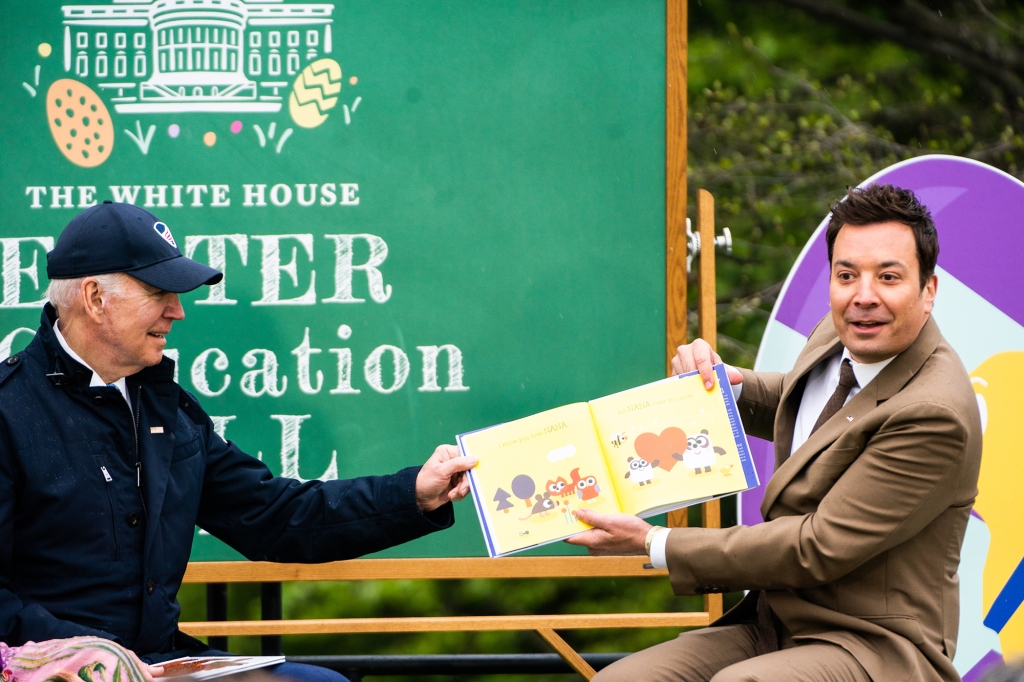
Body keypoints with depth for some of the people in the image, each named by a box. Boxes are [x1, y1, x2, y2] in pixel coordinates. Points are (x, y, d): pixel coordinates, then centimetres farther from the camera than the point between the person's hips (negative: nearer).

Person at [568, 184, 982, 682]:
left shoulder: (935, 414, -22)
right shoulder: (836, 337, 6)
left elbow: (819, 549, -21)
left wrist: (654, 544, -15)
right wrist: (723, 382, 8)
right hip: (769, 627, 9)